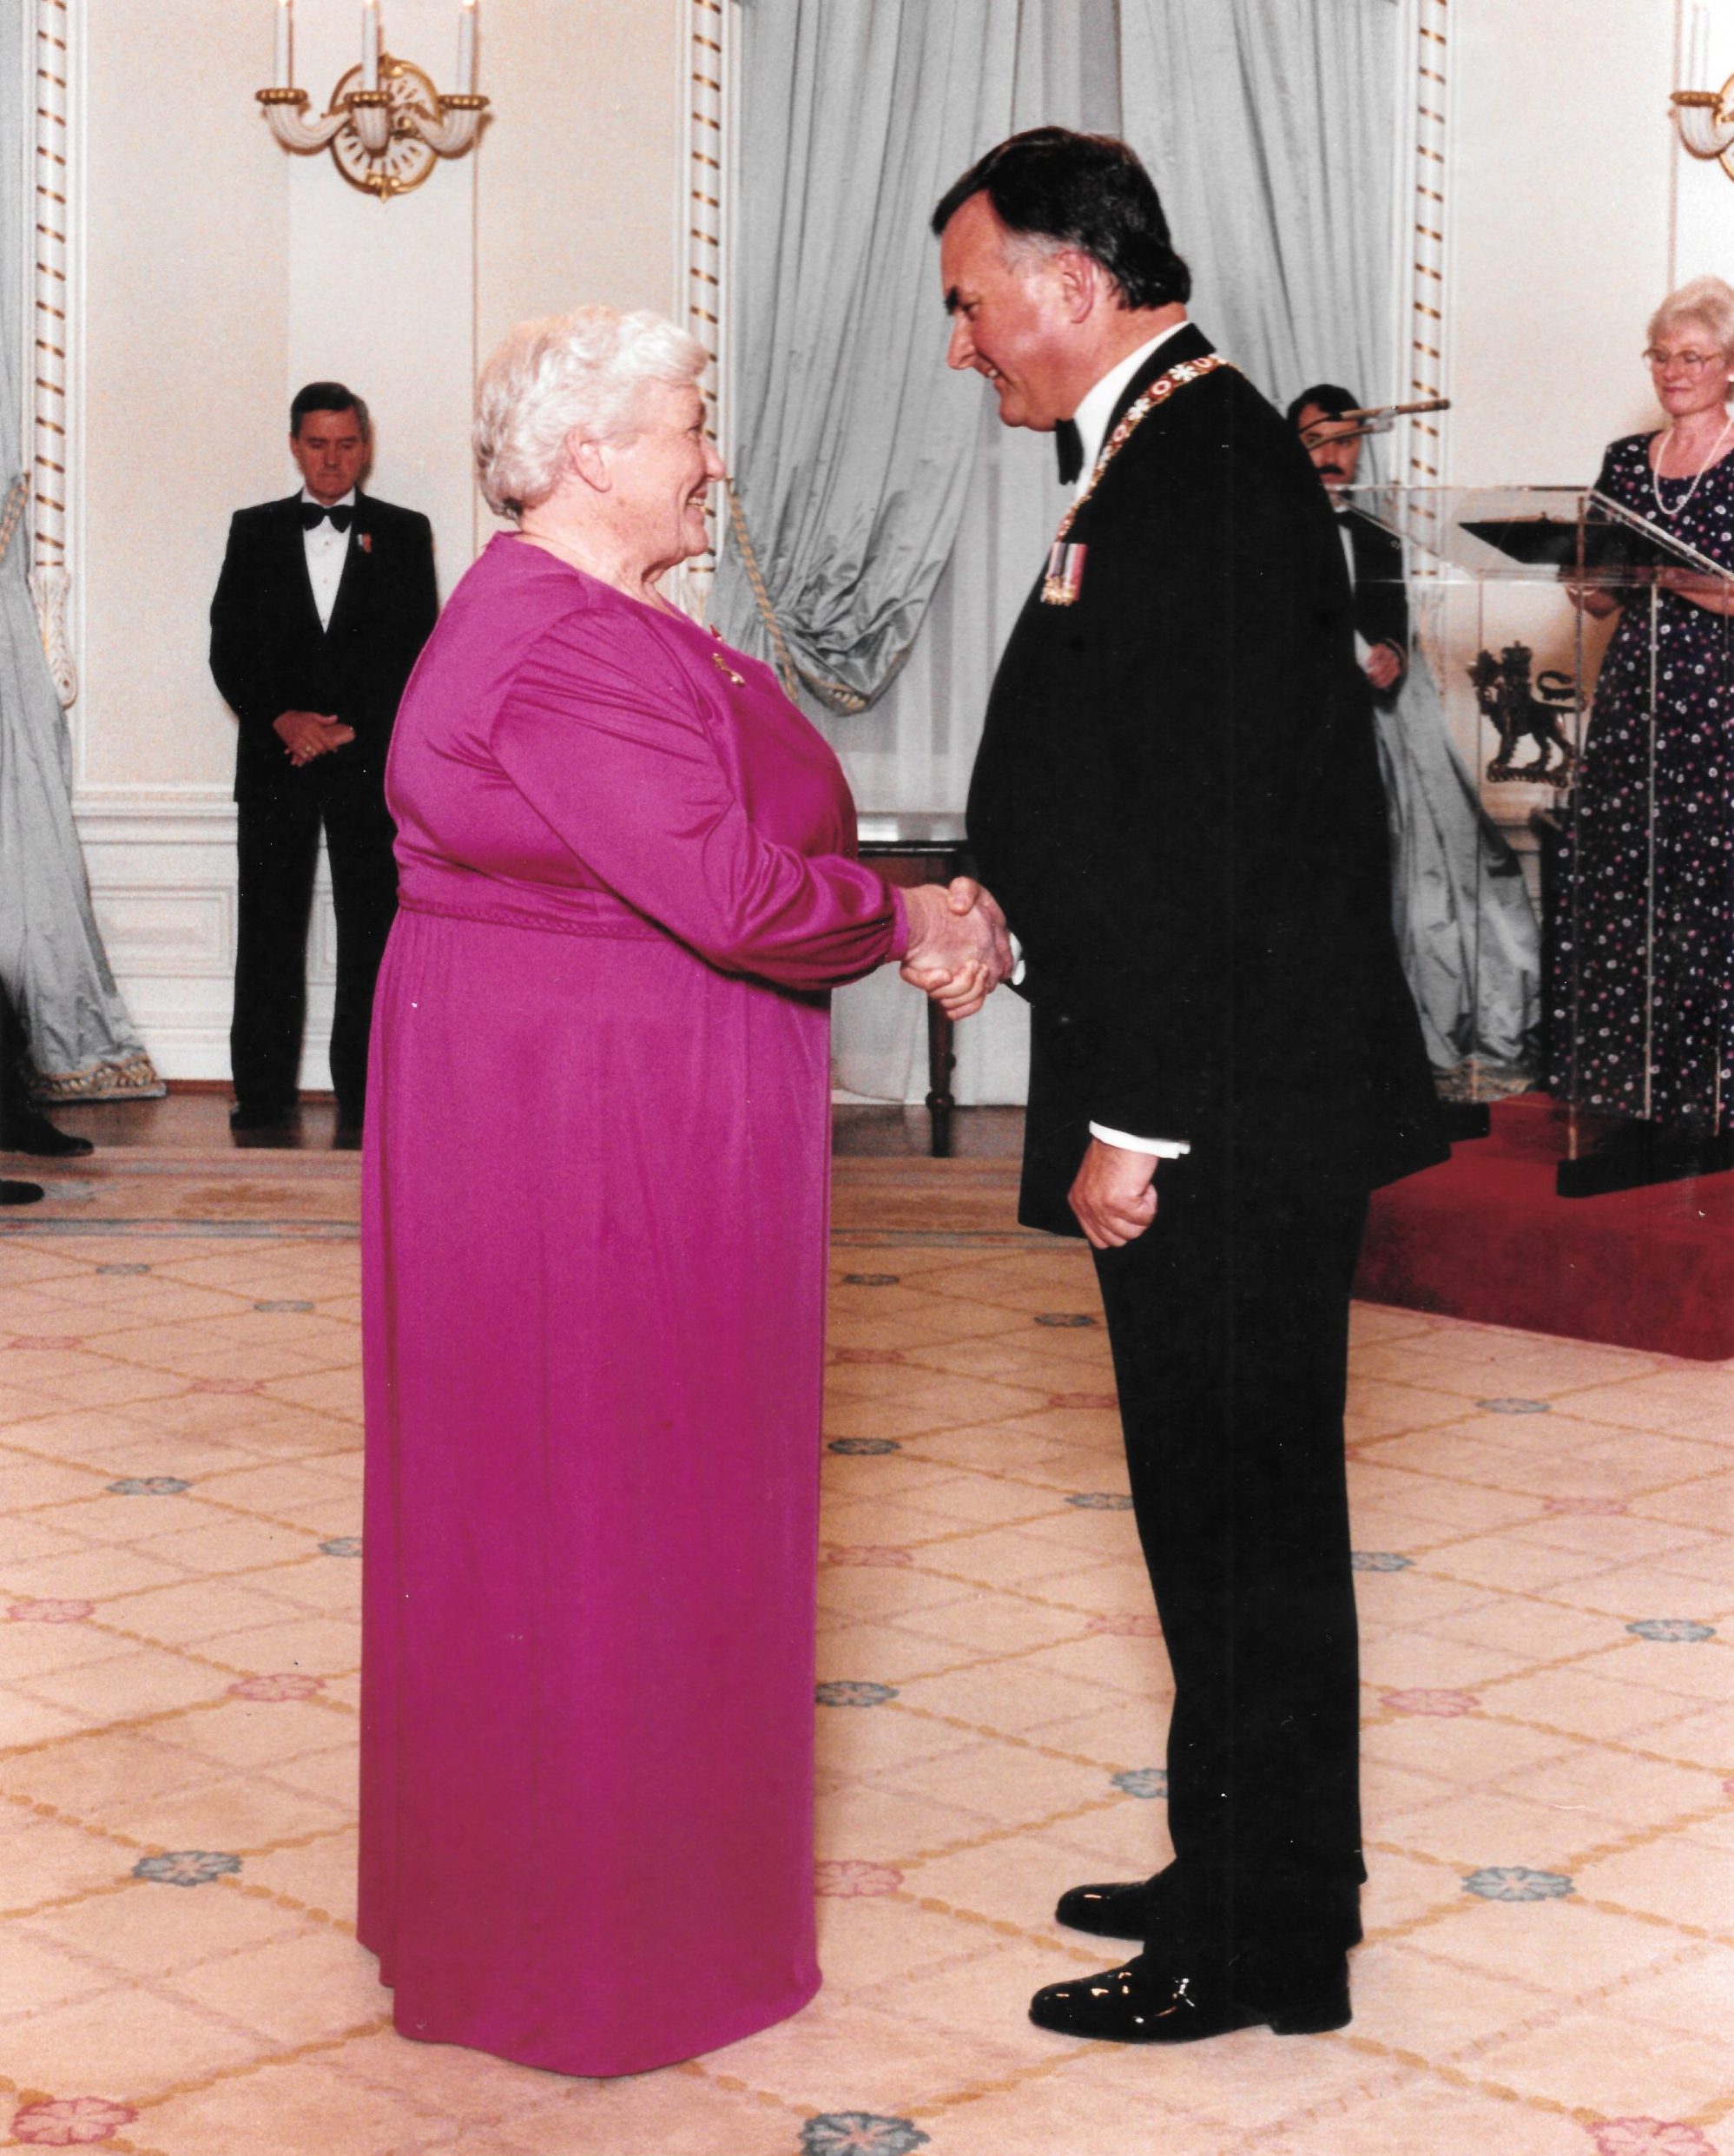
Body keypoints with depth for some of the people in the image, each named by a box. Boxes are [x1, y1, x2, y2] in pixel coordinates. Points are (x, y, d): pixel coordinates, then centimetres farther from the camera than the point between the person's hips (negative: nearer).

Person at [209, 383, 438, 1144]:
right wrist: (282, 719, -10)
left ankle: (363, 1095, 2)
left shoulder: (403, 533, 9)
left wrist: (348, 729, -9)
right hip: (275, 758, 1)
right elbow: (229, 649, 6)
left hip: (372, 759, -1)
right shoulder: (255, 532, 13)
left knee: (371, 930, -2)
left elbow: (416, 652, 1)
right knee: (269, 929, 0)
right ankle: (263, 1095, 4)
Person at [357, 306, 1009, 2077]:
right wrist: (906, 921, -11)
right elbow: (731, 889, -28)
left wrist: (901, 922, -4)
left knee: (571, 1469, 19)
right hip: (581, 1117, -11)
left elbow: (738, 837, 11)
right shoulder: (561, 650, -22)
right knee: (593, 1487, 1)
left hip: (621, 1103, 11)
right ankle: (586, 1930, 16)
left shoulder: (614, 629, 12)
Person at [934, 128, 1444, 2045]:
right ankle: (1248, 1874, 31)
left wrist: (1135, 1126, -20)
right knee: (1230, 1510, 18)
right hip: (1217, 1108, 10)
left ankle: (1262, 1949, 15)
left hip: (1224, 1117, -10)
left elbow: (1211, 829, -22)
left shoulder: (1202, 469, -17)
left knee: (1240, 1515, 1)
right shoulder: (1178, 454, 14)